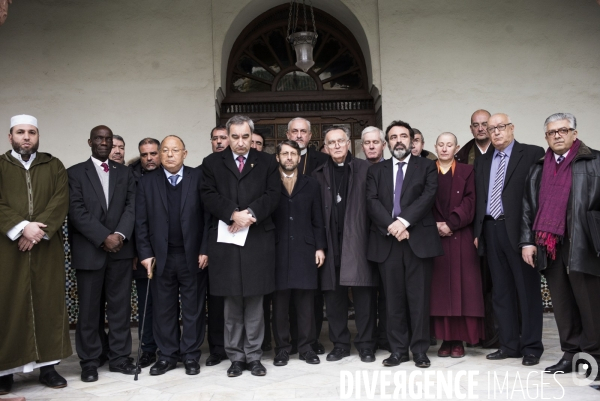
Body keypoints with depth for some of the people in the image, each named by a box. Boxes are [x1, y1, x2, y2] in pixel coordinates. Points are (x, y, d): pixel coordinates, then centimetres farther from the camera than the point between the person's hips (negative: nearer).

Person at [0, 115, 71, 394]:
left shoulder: (54, 166, 11)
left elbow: (60, 201, -2)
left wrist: (39, 230, -15)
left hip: (46, 248, 1)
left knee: (48, 305, 3)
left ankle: (48, 366, 11)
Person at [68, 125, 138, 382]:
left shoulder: (125, 173, 13)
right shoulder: (75, 173, 5)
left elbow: (131, 206, 3)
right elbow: (77, 211, -6)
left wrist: (120, 234, -13)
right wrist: (104, 237, -14)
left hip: (120, 249, 2)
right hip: (89, 250, -2)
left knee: (120, 306, 5)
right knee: (89, 308, 4)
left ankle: (119, 358, 15)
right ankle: (89, 362, 15)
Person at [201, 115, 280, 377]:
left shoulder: (267, 162, 12)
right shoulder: (212, 163, 11)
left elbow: (273, 195, 1)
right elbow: (209, 196, -1)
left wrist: (251, 213, -14)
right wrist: (233, 214, -15)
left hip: (258, 240, 0)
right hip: (225, 240, 0)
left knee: (254, 302, 4)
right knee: (232, 303, 6)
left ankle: (254, 356, 15)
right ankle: (236, 357, 17)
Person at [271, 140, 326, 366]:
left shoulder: (311, 184, 12)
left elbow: (318, 219, 10)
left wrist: (320, 247, 2)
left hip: (305, 250, 1)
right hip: (277, 251, -1)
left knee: (306, 302, 4)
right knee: (280, 302, 3)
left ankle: (306, 347, 14)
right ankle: (282, 348, 14)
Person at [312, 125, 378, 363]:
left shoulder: (364, 169, 6)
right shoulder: (319, 174, 12)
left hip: (358, 241, -2)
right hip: (331, 243, 2)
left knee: (363, 294, 0)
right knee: (333, 295, 6)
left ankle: (365, 344, 13)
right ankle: (340, 344, 20)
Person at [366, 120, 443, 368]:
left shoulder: (426, 166, 10)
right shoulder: (376, 170, 15)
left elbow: (429, 195, -5)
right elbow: (372, 201, 2)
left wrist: (404, 220, -16)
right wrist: (391, 225, -13)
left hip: (419, 239, -1)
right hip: (387, 240, 2)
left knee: (419, 298, 1)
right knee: (394, 299, 5)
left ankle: (420, 350, 12)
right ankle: (398, 350, 14)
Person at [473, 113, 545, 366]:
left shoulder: (532, 154, -1)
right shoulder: (482, 162, 16)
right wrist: (478, 231, 8)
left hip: (519, 230, -5)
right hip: (491, 230, 5)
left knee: (528, 290, 3)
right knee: (501, 292, 10)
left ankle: (531, 347, 13)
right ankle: (509, 345, 20)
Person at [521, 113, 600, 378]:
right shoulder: (539, 168, 17)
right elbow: (528, 207, 16)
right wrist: (527, 241, 8)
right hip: (548, 246, 5)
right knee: (562, 305, 9)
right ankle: (570, 355, 18)